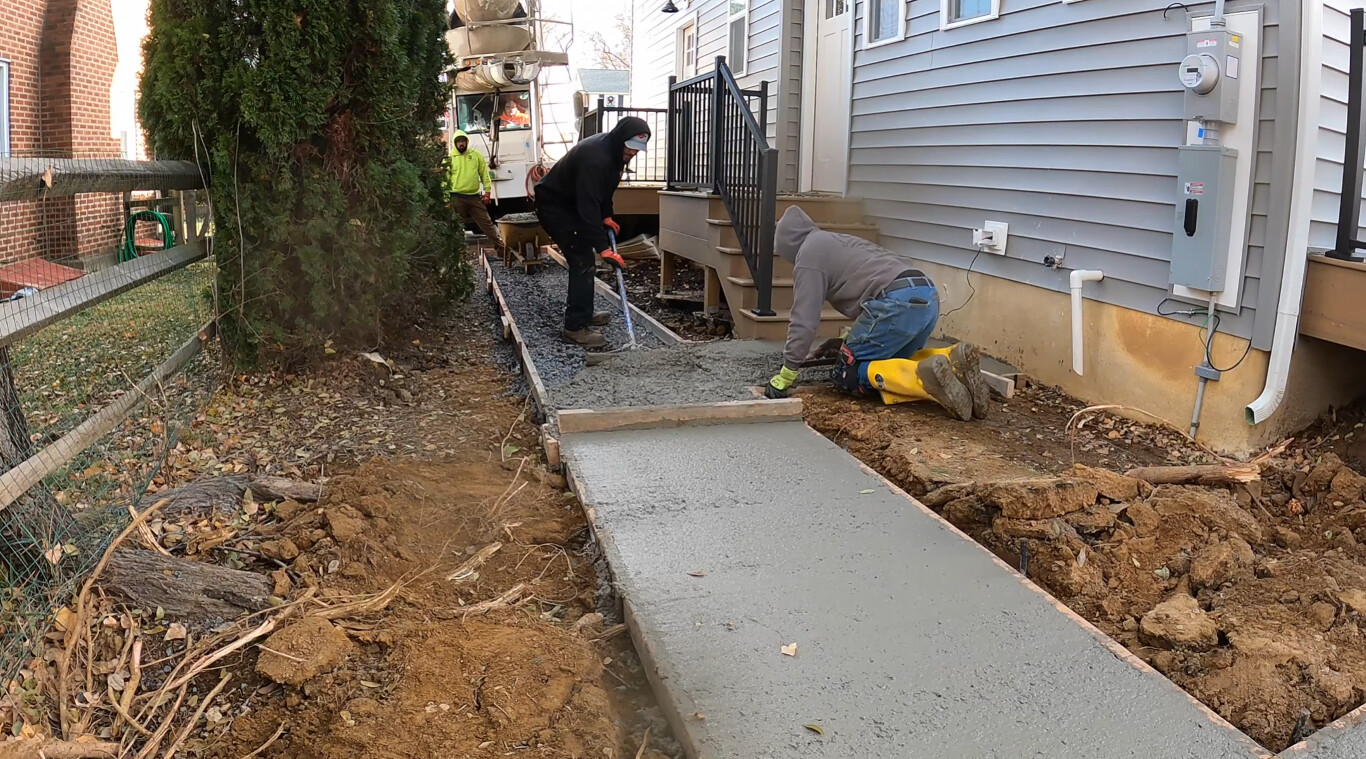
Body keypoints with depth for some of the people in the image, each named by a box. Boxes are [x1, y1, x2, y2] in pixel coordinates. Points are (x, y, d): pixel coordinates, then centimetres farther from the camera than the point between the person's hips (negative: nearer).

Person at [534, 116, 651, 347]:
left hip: (571, 204, 10)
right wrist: (603, 248, -41)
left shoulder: (613, 151, -2)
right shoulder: (594, 158, -33)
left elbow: (603, 190, 14)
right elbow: (588, 207, -38)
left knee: (584, 258, 16)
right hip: (553, 205, -10)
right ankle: (575, 327, -12)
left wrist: (607, 216, 3)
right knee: (582, 261, -14)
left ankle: (581, 313, 29)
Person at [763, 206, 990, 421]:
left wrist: (787, 373, 2)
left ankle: (926, 375, -20)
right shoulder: (838, 242, 34)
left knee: (848, 374, 2)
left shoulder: (809, 253, 7)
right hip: (927, 296, 9)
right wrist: (849, 342, 46)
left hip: (897, 303, -9)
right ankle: (953, 361, -3)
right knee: (892, 361, 23)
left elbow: (804, 319, -1)